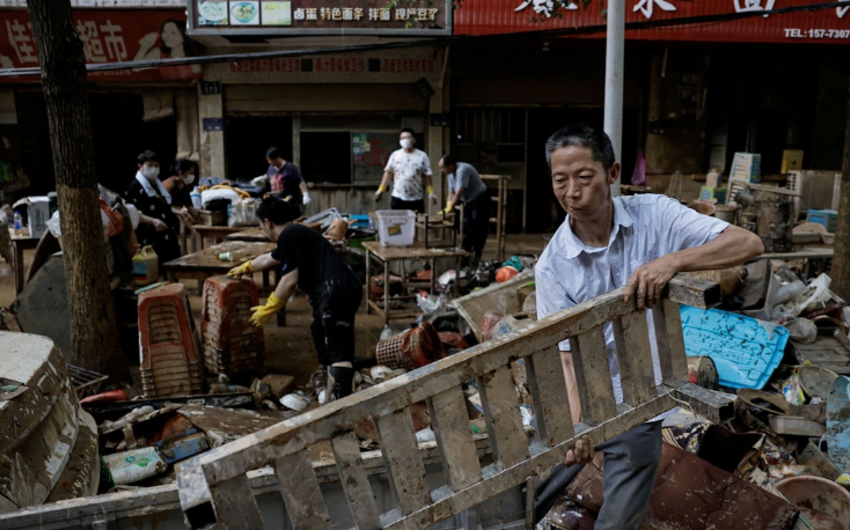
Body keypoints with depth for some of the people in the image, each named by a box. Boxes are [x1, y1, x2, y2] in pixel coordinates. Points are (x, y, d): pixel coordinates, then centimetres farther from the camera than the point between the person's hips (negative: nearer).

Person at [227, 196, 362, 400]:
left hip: (337, 292, -10)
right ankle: (333, 394, 33)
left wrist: (267, 310, 4)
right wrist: (245, 268, 66)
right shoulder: (295, 233, 28)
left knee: (338, 352, -16)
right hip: (342, 291, 10)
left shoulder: (288, 235, -4)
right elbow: (269, 259, 48)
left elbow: (290, 281, -8)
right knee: (321, 334, 23)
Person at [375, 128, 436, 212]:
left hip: (416, 199, -1)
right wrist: (380, 190, 4)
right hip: (397, 198, 1)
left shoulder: (422, 156, 2)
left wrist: (431, 193, -6)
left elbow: (427, 176, 2)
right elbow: (388, 173, 9)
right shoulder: (395, 155, 7)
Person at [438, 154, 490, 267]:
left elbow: (459, 192, -34)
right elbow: (451, 193, 1)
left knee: (478, 231, -6)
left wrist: (450, 208, -35)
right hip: (469, 201, 9)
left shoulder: (462, 170, -29)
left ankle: (476, 257, -1)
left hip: (480, 200, -9)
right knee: (467, 229, 9)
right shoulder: (450, 174, -1)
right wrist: (447, 208, -13)